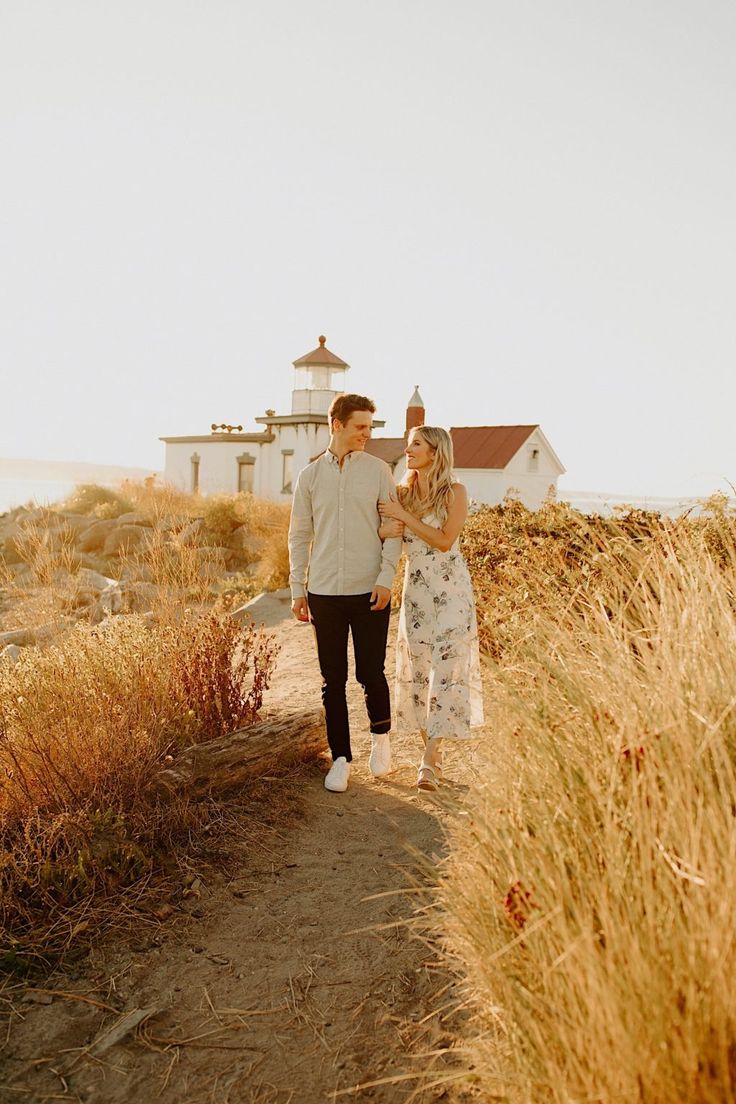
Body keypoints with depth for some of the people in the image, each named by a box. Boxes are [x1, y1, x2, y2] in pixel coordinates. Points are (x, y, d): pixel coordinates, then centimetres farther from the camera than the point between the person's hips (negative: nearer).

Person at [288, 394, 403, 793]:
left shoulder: (378, 470, 2)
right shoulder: (310, 475, 6)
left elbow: (393, 528, 1)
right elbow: (299, 535, 9)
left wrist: (386, 578, -9)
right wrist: (297, 588, 6)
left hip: (369, 591, -1)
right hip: (324, 592, 2)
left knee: (371, 673, 3)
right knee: (333, 681, 7)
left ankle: (381, 735, 32)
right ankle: (341, 758, 21)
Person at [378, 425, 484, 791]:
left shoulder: (454, 493, -6)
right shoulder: (402, 492, 6)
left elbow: (444, 540, -15)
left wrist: (405, 516, -15)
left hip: (450, 589, -4)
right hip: (415, 588, 5)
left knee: (446, 666, -7)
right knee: (417, 667, 6)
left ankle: (430, 759, -3)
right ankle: (432, 749, 19)